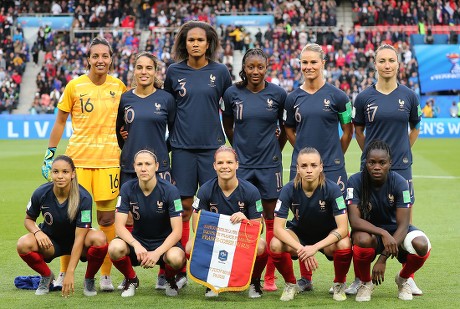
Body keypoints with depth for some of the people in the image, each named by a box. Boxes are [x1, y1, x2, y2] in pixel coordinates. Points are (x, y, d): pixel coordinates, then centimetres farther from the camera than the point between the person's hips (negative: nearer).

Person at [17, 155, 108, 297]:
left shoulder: (83, 197, -25)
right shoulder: (41, 193, -18)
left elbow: (79, 237, -27)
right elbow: (29, 219, 1)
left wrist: (70, 272, -32)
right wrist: (37, 232, -24)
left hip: (76, 242, -2)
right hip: (51, 240, 2)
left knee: (99, 239, -35)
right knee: (23, 244, -30)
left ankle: (89, 280, -5)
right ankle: (47, 276, 2)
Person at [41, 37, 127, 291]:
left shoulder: (119, 87, 4)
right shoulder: (75, 86, 0)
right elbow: (60, 121, 6)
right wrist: (50, 153, 3)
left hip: (109, 159, 1)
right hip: (77, 158, -1)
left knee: (107, 217, 1)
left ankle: (105, 275, 10)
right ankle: (63, 273, 12)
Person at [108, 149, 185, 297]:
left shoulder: (170, 190, -16)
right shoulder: (127, 188, -10)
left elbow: (177, 231, -18)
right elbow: (119, 226, -14)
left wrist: (157, 253, -32)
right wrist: (136, 245, -33)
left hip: (165, 241, -2)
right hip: (137, 239, 2)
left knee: (176, 258, -37)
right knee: (115, 248, -32)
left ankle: (170, 280, 3)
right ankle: (131, 280, 2)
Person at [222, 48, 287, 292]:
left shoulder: (278, 94, -2)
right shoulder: (233, 93, 0)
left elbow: (285, 126, 11)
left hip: (269, 164, -1)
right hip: (241, 163, 1)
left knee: (270, 218, 4)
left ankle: (270, 276, 9)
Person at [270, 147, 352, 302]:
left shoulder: (332, 189, -25)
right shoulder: (289, 190, -21)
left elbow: (343, 228, -28)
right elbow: (278, 228, -23)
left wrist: (315, 247, -40)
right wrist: (301, 249, -38)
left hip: (328, 235, -1)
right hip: (299, 233, 1)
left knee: (344, 245, -35)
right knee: (275, 245, -30)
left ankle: (339, 284, -3)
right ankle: (290, 284, 0)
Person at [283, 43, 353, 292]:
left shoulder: (336, 96, -1)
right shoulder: (293, 98, 6)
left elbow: (348, 129, 8)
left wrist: (334, 155, 9)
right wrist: (306, 149, 10)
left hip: (331, 167, -2)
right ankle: (305, 278, 14)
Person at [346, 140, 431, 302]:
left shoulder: (399, 183, -19)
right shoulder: (355, 182, -20)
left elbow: (403, 225, -21)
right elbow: (354, 221, -26)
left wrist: (383, 258, -30)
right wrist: (383, 233, -42)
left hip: (395, 230, 1)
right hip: (368, 230, -1)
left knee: (422, 245, -30)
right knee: (362, 239, -38)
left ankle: (403, 279, 5)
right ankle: (365, 282, -6)